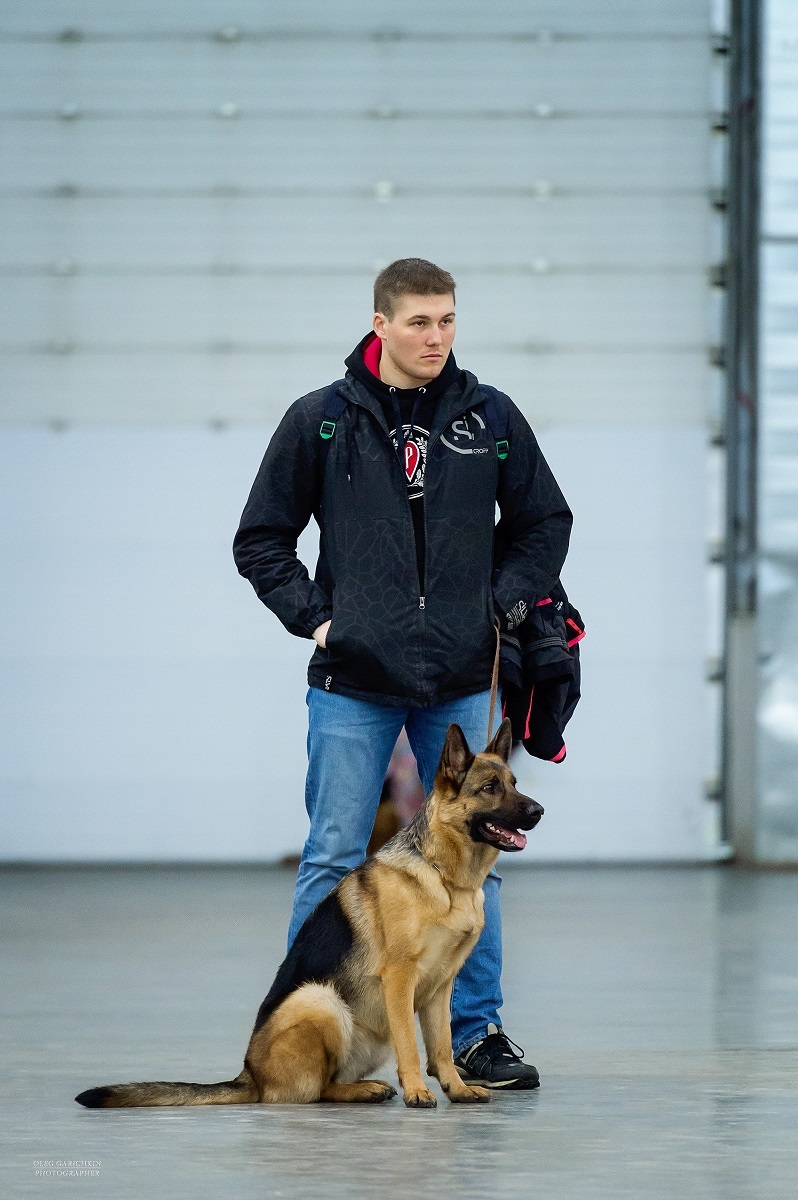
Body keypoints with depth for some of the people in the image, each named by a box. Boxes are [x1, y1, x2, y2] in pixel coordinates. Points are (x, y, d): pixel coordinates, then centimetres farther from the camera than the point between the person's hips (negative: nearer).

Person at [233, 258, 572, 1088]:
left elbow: (545, 522, 17)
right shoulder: (320, 420, 0)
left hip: (462, 683, 2)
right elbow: (260, 539, 7)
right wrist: (313, 616, -3)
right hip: (353, 682, -2)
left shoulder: (491, 419, 4)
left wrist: (504, 603, 4)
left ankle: (476, 1033, 13)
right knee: (334, 861, 0)